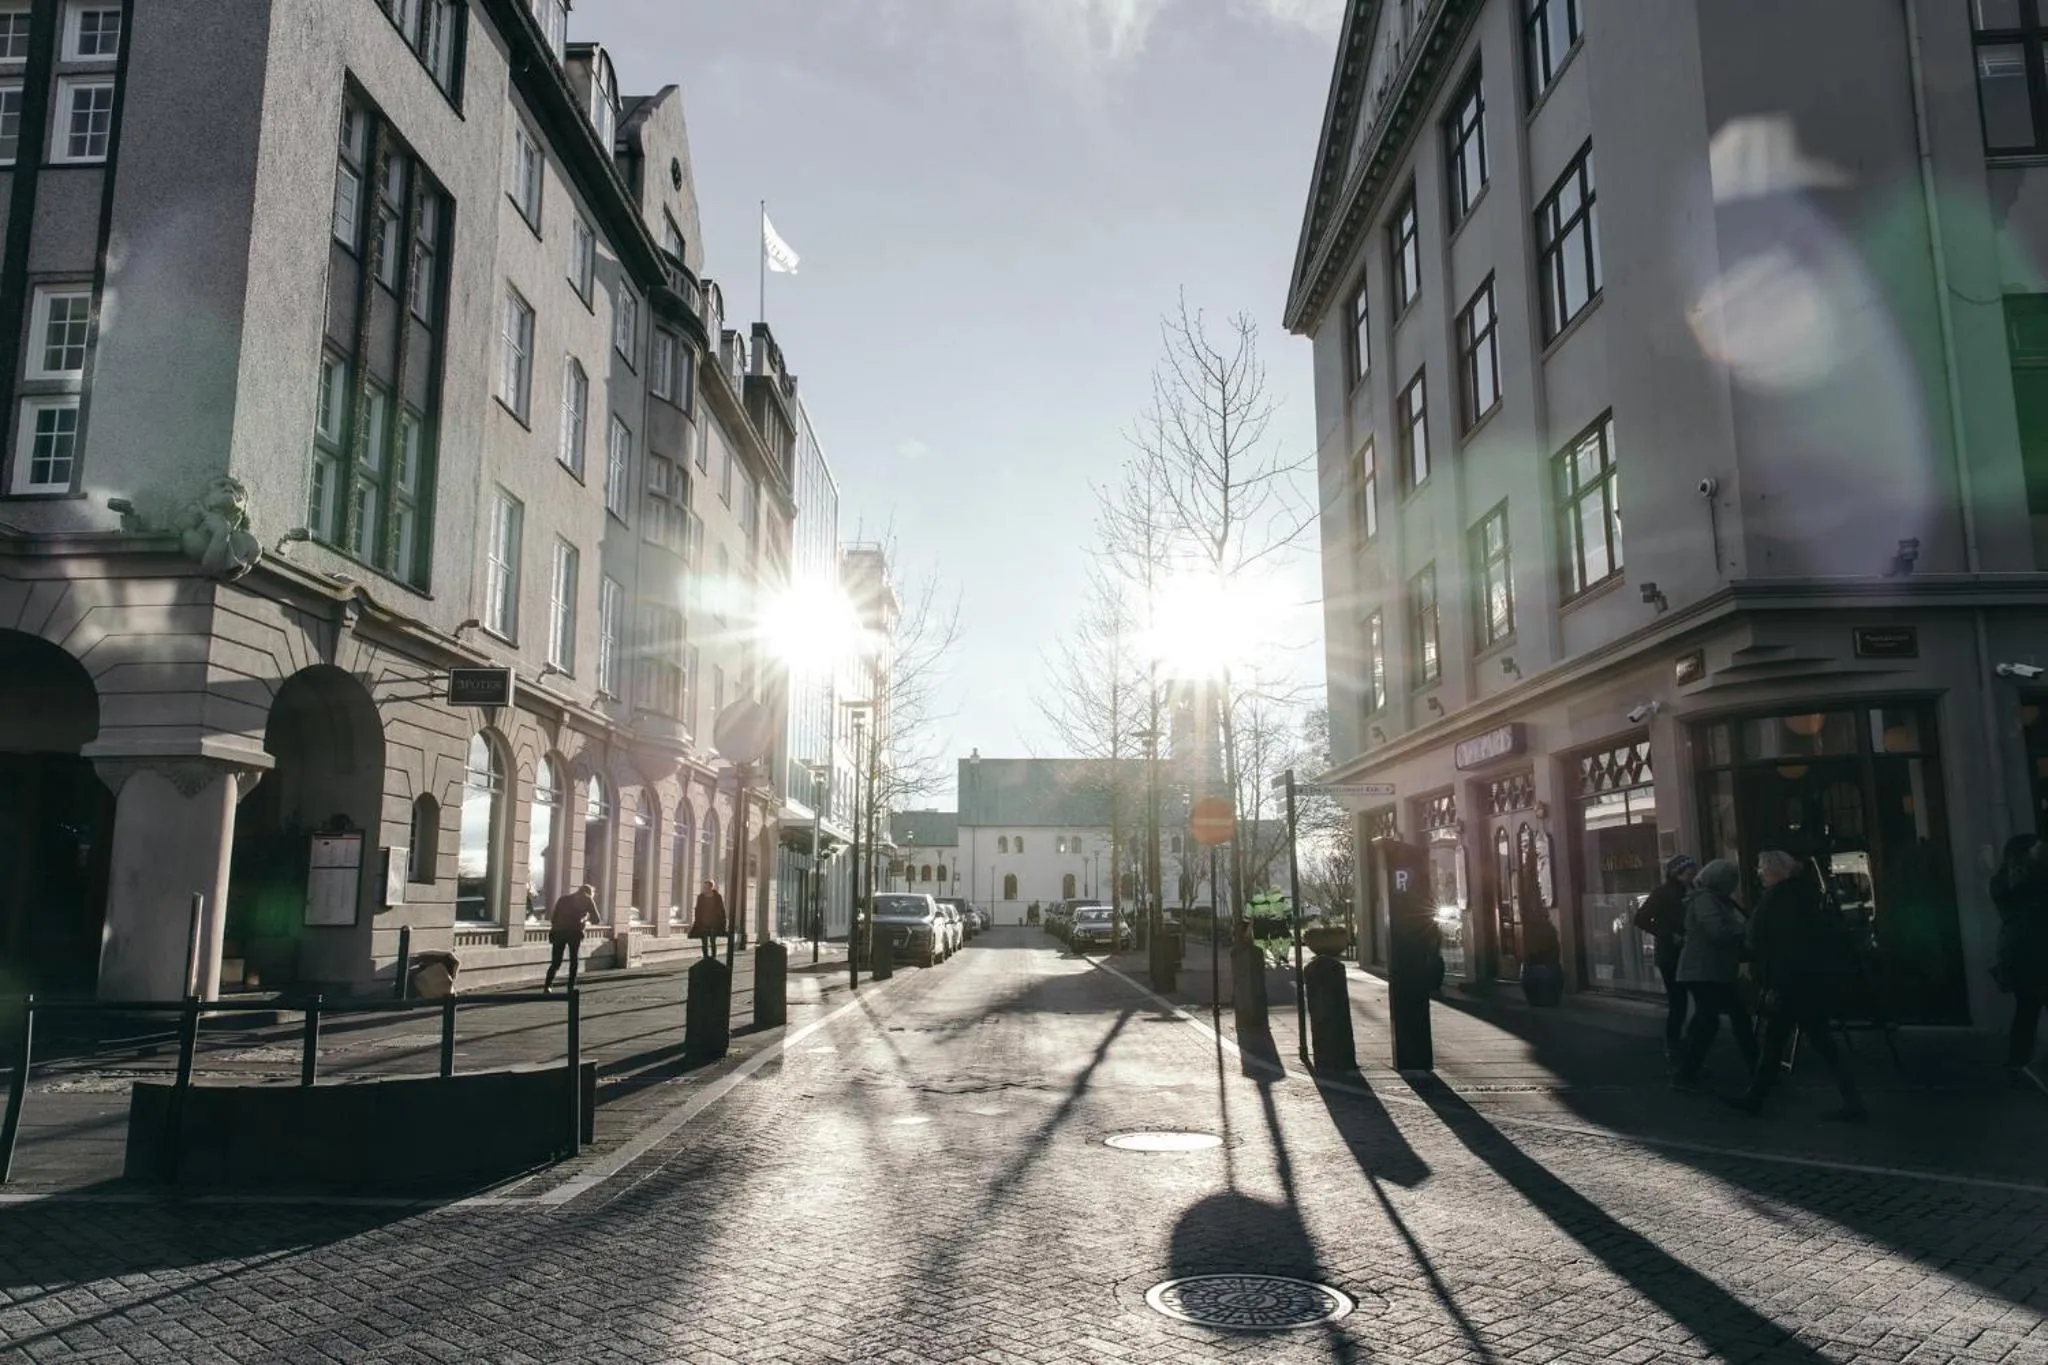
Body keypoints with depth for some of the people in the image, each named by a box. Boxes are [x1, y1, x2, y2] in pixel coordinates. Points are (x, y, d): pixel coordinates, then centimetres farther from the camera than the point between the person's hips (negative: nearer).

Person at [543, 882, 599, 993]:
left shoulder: (564, 898, 25)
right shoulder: (587, 899, 17)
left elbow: (553, 918, 19)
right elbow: (595, 919, 14)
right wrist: (586, 918, 32)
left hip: (558, 932, 2)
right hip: (575, 932, -2)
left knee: (555, 962, 7)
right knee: (573, 960, 14)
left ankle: (547, 986, -10)